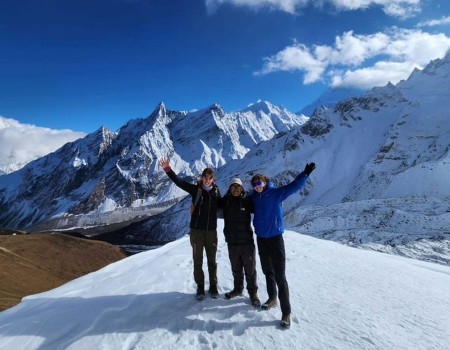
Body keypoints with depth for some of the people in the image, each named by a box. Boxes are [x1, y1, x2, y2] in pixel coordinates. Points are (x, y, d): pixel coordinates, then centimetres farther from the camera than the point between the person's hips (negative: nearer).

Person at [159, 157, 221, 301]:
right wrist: (168, 169, -22)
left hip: (211, 231, 2)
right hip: (196, 230, -1)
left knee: (212, 261, 13)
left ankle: (213, 287, 28)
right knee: (198, 261, 9)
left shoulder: (216, 191, 1)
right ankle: (200, 288, 23)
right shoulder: (195, 189, -6)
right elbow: (179, 182, -14)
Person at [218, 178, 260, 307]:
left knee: (250, 270, 7)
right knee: (236, 269, 19)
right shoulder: (225, 201, 1)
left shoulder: (247, 202, -7)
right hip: (232, 243, 3)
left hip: (247, 242, -3)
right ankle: (238, 289, 38)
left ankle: (253, 293, 22)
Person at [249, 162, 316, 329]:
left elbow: (293, 186, -20)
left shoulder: (276, 193, -11)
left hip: (275, 238, -5)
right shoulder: (253, 198, 2)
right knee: (268, 271, 20)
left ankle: (286, 312, 5)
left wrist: (305, 173, -31)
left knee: (279, 276, -4)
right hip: (261, 239, 5)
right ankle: (272, 298, 40)